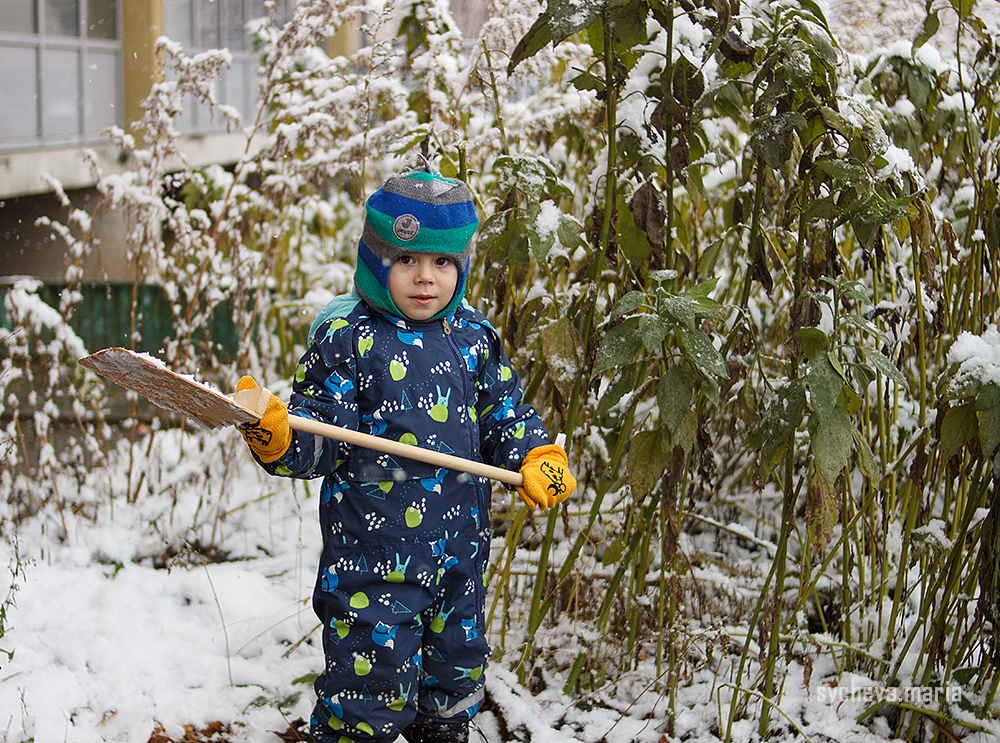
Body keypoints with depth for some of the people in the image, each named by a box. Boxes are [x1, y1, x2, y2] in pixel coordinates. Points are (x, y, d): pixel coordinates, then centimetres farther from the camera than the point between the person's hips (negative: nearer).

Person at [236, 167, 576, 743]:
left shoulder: (474, 338, 5)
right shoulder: (345, 339, -8)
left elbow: (506, 415, 13)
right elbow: (321, 437, -10)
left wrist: (538, 458, -5)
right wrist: (278, 438, -30)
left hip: (460, 552, 5)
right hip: (372, 556, -5)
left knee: (456, 668, 20)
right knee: (373, 677, -1)